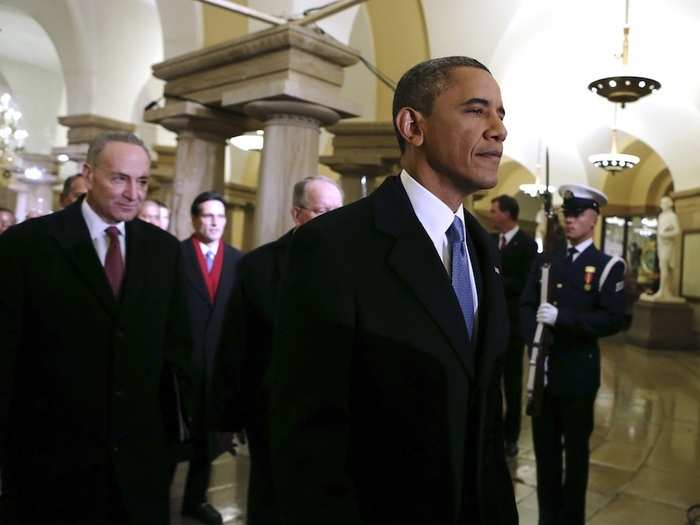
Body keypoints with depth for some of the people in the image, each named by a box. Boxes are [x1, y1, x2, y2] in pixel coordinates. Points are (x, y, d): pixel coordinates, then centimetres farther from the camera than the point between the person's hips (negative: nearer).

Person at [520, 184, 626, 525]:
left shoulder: (607, 266, -4)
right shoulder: (546, 261, 10)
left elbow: (614, 319, -15)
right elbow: (526, 305, 4)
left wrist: (562, 317, -24)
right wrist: (534, 337, -14)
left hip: (579, 374, -3)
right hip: (543, 370, 4)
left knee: (576, 450, 11)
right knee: (545, 449, 13)